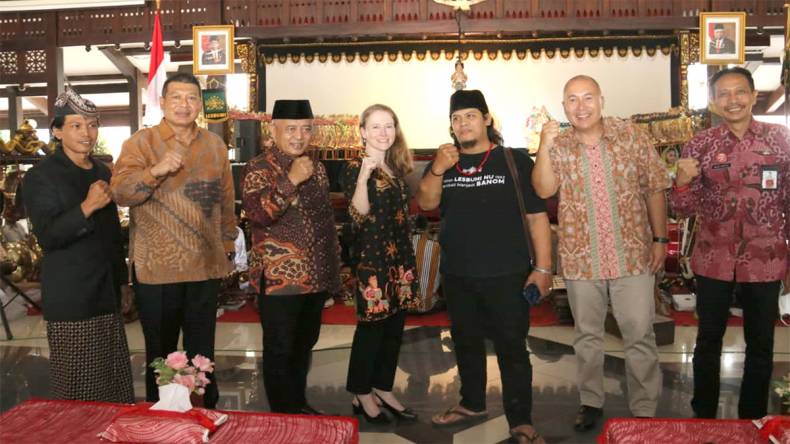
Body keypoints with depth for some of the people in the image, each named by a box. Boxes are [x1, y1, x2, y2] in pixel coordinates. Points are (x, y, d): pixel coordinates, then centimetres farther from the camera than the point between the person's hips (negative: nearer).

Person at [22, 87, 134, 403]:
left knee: (114, 380, 9)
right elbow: (47, 237, -14)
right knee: (78, 384, -1)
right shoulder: (41, 176, -7)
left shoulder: (103, 171, 12)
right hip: (70, 297, -6)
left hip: (106, 293, 6)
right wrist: (87, 207, -24)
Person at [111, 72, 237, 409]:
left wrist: (228, 244, 14)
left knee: (203, 351, 14)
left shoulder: (215, 145, 9)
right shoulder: (141, 142, -4)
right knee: (160, 351, 10)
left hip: (206, 265, 3)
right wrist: (156, 170, -32)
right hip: (156, 267, -3)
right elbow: (120, 192, -16)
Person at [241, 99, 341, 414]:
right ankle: (283, 415, 18)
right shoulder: (260, 169, -10)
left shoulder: (317, 168, 11)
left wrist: (333, 268, 18)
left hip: (316, 276, 7)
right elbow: (257, 213, -26)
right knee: (280, 350, 4)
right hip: (279, 278, -7)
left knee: (304, 345, 18)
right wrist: (292, 180, -28)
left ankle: (299, 404, 34)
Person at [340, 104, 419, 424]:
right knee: (371, 327, 0)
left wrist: (409, 259, 17)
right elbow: (360, 215, -23)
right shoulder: (354, 169, -9)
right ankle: (361, 395, 15)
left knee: (395, 327, 12)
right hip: (371, 258, -7)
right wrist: (363, 176, -36)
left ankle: (383, 389, 26)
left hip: (400, 257, 7)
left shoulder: (397, 168, 11)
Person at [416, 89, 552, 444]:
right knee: (466, 342, 18)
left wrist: (543, 267, -10)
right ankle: (472, 403, 36)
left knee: (512, 347, 0)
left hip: (507, 274, -4)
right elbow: (426, 203, -7)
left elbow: (537, 216, -5)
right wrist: (438, 169, -24)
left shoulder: (515, 160, -4)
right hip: (457, 275, 4)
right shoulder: (443, 163, 8)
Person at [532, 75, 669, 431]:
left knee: (640, 336, 4)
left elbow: (654, 188, 2)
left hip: (633, 254, -1)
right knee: (587, 335, 14)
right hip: (580, 259, 1)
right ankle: (591, 401, 30)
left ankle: (644, 410, 20)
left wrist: (660, 238, 0)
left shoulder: (630, 135, -2)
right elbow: (544, 191, -15)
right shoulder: (558, 145, 0)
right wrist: (544, 148, -25)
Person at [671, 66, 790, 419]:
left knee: (761, 345, 13)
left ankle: (752, 421, 31)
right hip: (714, 260, 0)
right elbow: (685, 210, -1)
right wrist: (683, 182, -22)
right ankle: (703, 417, 29)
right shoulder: (699, 145, -2)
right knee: (708, 340, 12)